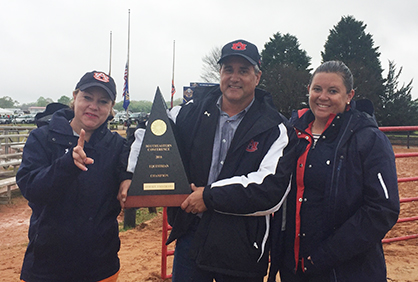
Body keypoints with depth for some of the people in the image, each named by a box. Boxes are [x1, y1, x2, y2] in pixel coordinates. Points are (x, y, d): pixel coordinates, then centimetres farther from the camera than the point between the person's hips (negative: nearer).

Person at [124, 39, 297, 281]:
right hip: (191, 234, 3)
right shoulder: (192, 112, 2)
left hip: (241, 245, -2)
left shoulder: (275, 129, -8)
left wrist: (210, 196, -18)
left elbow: (272, 189, -19)